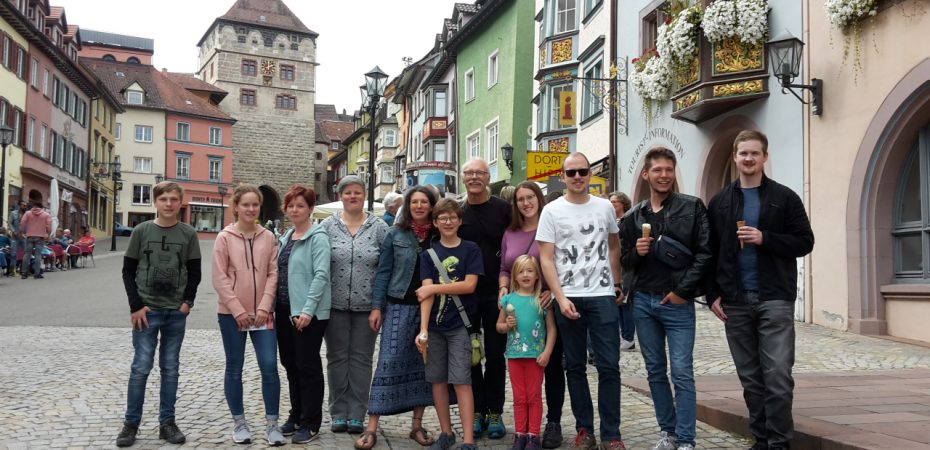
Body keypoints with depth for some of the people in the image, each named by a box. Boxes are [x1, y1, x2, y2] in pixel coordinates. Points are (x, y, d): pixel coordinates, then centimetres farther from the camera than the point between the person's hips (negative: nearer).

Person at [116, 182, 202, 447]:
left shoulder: (188, 234, 2)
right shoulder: (141, 231, 0)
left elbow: (194, 272, 7)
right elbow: (128, 271, 1)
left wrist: (188, 302, -5)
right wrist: (136, 306, -7)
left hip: (176, 312, 1)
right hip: (147, 311, -1)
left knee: (170, 368, 7)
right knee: (141, 367, -1)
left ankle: (167, 423, 15)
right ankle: (131, 423, 11)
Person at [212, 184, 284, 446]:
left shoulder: (268, 237, 4)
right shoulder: (225, 237, -3)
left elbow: (273, 274, 2)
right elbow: (219, 278, -6)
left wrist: (264, 307, -8)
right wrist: (238, 310, -12)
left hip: (262, 314, 2)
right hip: (232, 314, -1)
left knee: (269, 367, -4)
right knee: (234, 369, 8)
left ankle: (272, 424, 7)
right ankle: (239, 422, 21)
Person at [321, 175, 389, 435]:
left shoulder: (379, 227, 2)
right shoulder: (328, 226, 3)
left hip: (367, 305, -1)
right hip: (335, 305, 1)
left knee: (361, 359, 5)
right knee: (337, 358, 8)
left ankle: (357, 415, 14)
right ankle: (339, 413, 18)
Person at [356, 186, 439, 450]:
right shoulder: (395, 234, 2)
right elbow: (383, 272, 2)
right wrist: (377, 306, -4)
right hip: (399, 306, -2)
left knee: (423, 365, 7)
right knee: (389, 362, -6)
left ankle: (417, 425, 18)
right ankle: (371, 428, -2)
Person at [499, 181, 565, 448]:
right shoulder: (510, 233, 12)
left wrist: (553, 290, -20)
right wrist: (503, 288, -3)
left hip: (548, 306, -4)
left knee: (552, 365, 4)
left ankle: (553, 423, 14)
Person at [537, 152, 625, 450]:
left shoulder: (604, 207, 7)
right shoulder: (552, 211, 1)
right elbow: (546, 258, -3)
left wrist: (618, 284, 12)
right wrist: (560, 298, -12)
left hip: (602, 296, 1)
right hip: (567, 298, -1)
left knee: (608, 366, -1)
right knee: (575, 366, 8)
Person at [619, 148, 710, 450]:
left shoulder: (692, 208, 0)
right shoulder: (633, 217, 10)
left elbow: (705, 252, -6)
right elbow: (624, 261, 14)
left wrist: (683, 290, -12)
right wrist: (636, 252, -8)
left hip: (677, 302, -4)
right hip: (643, 302, 4)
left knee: (682, 373, -4)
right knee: (655, 371, 11)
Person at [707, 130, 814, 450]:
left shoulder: (785, 198, 3)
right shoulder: (720, 202, 10)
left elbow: (805, 242, -1)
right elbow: (711, 252, 9)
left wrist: (765, 239, -15)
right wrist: (713, 294, 1)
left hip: (775, 299, -3)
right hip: (735, 301, 3)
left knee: (778, 375, -6)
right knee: (750, 377, 9)